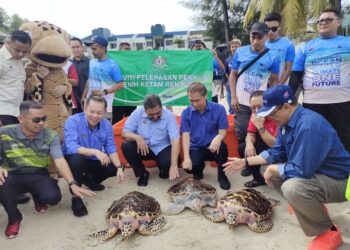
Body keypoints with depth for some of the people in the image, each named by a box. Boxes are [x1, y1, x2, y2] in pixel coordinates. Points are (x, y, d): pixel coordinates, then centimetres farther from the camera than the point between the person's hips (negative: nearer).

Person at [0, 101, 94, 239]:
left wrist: (72, 184, -31)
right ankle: (14, 217, -6)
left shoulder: (50, 135, -11)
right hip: (13, 176, 0)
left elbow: (60, 161, -19)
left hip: (39, 175, 1)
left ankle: (37, 197, 16)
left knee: (53, 197, -26)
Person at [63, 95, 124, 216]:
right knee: (77, 158, -37)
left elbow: (111, 148, -10)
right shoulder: (72, 121, -24)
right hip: (73, 160, -5)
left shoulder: (107, 125, -9)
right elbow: (71, 147, -35)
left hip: (93, 161, 5)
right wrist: (95, 152, -48)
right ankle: (76, 197, -19)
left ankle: (89, 180, 19)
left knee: (116, 167, -8)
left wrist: (119, 168, -24)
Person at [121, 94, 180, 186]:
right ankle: (142, 173, -1)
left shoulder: (169, 116, -18)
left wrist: (174, 165, -35)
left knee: (169, 161, -33)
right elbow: (124, 133, -8)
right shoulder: (137, 113, -11)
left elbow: (175, 140, -25)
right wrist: (137, 137, -31)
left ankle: (164, 170, 9)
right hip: (143, 148, 2)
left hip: (162, 149, -2)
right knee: (126, 146, -24)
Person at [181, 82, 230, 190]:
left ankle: (222, 175, -6)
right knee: (190, 166, -29)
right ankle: (199, 167, 13)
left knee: (222, 146, -36)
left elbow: (223, 132, -10)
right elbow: (185, 135, -9)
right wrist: (186, 157, -22)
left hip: (212, 147, -1)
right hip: (195, 148, 1)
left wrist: (218, 138, -37)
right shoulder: (186, 113, -4)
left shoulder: (219, 109, -8)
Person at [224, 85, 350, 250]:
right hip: (312, 170, 10)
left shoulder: (308, 126, -32)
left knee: (292, 187, -35)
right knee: (270, 171, 8)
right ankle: (313, 206, 20)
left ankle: (329, 233, -8)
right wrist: (245, 162, 3)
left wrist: (273, 169, -15)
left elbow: (301, 170, -33)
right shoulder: (287, 122, -1)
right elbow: (276, 153, 8)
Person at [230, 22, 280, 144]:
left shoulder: (273, 57, -5)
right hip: (241, 103, 0)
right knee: (241, 135, 7)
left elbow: (274, 81, 2)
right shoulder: (240, 52, -2)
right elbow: (233, 75, 5)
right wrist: (233, 97, -3)